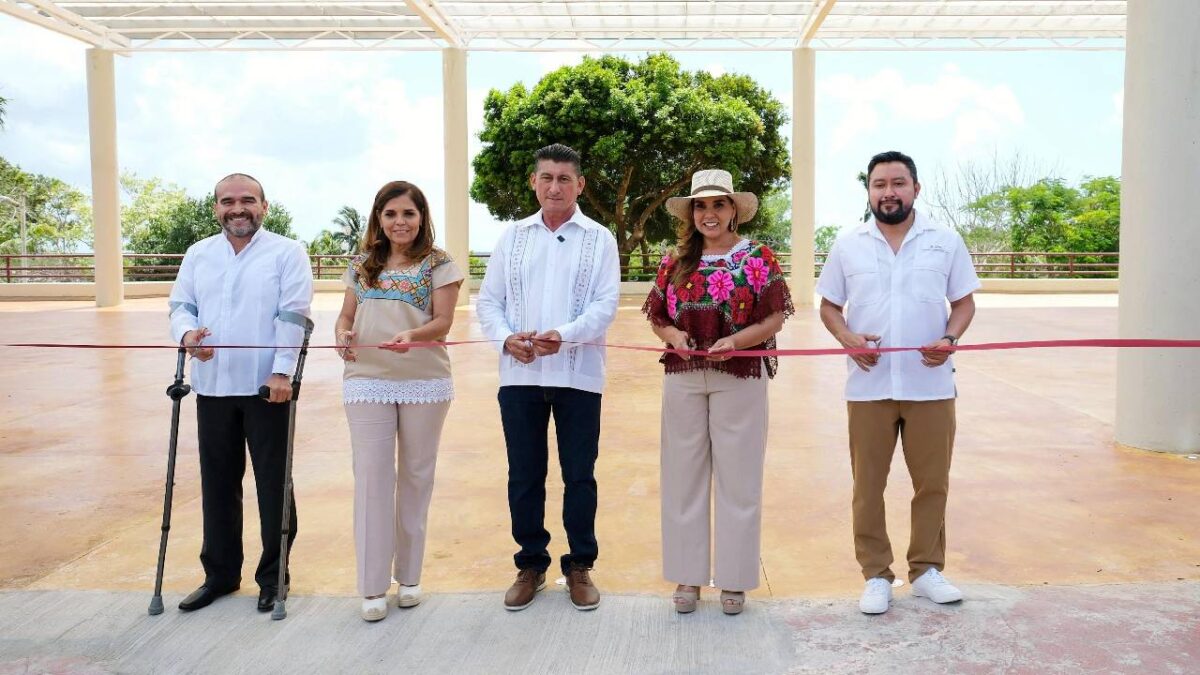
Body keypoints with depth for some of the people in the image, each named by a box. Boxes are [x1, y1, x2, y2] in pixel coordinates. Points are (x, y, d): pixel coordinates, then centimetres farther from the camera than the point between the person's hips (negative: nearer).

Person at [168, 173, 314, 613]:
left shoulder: (287, 253, -2)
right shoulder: (198, 254, 14)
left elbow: (293, 316, -10)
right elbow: (181, 305, 11)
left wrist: (282, 371, -18)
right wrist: (186, 332, -13)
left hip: (265, 386, -4)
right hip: (212, 387, 5)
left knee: (273, 484, 4)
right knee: (218, 484, 12)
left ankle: (273, 576, 17)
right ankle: (220, 573, 26)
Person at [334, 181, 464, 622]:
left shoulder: (438, 265, 3)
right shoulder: (362, 265, 13)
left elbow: (442, 321, -6)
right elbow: (346, 316, 15)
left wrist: (412, 335, -26)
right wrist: (342, 335, -9)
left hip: (423, 382, -2)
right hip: (367, 382, 2)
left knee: (416, 475, 8)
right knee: (371, 476, -2)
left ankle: (408, 575, 21)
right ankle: (373, 586, 5)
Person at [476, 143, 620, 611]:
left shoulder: (599, 239, 4)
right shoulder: (512, 236, 11)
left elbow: (606, 304, -6)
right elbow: (488, 300, 8)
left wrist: (564, 336, -22)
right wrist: (506, 338, -12)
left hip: (577, 375, -2)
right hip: (519, 375, 2)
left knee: (579, 475, 6)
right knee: (524, 475, 9)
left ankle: (580, 566, 21)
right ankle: (531, 565, 24)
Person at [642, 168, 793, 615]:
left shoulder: (758, 257, 1)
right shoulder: (675, 261, 10)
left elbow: (774, 319, -2)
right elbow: (657, 317, 14)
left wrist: (735, 341, -18)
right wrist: (672, 334, -8)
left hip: (740, 378, -3)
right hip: (683, 378, 3)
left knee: (737, 476, 4)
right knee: (684, 475, 7)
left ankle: (734, 578, 17)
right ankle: (688, 576, 19)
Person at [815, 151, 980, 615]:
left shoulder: (946, 242, 5)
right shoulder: (847, 246, 6)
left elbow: (964, 301, 8)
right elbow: (829, 305, 8)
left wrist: (950, 338, -12)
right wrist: (846, 337, -12)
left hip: (931, 384, 0)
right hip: (868, 385, 0)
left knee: (932, 482, 9)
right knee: (868, 486, 5)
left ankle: (926, 569, 25)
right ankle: (876, 575, 18)